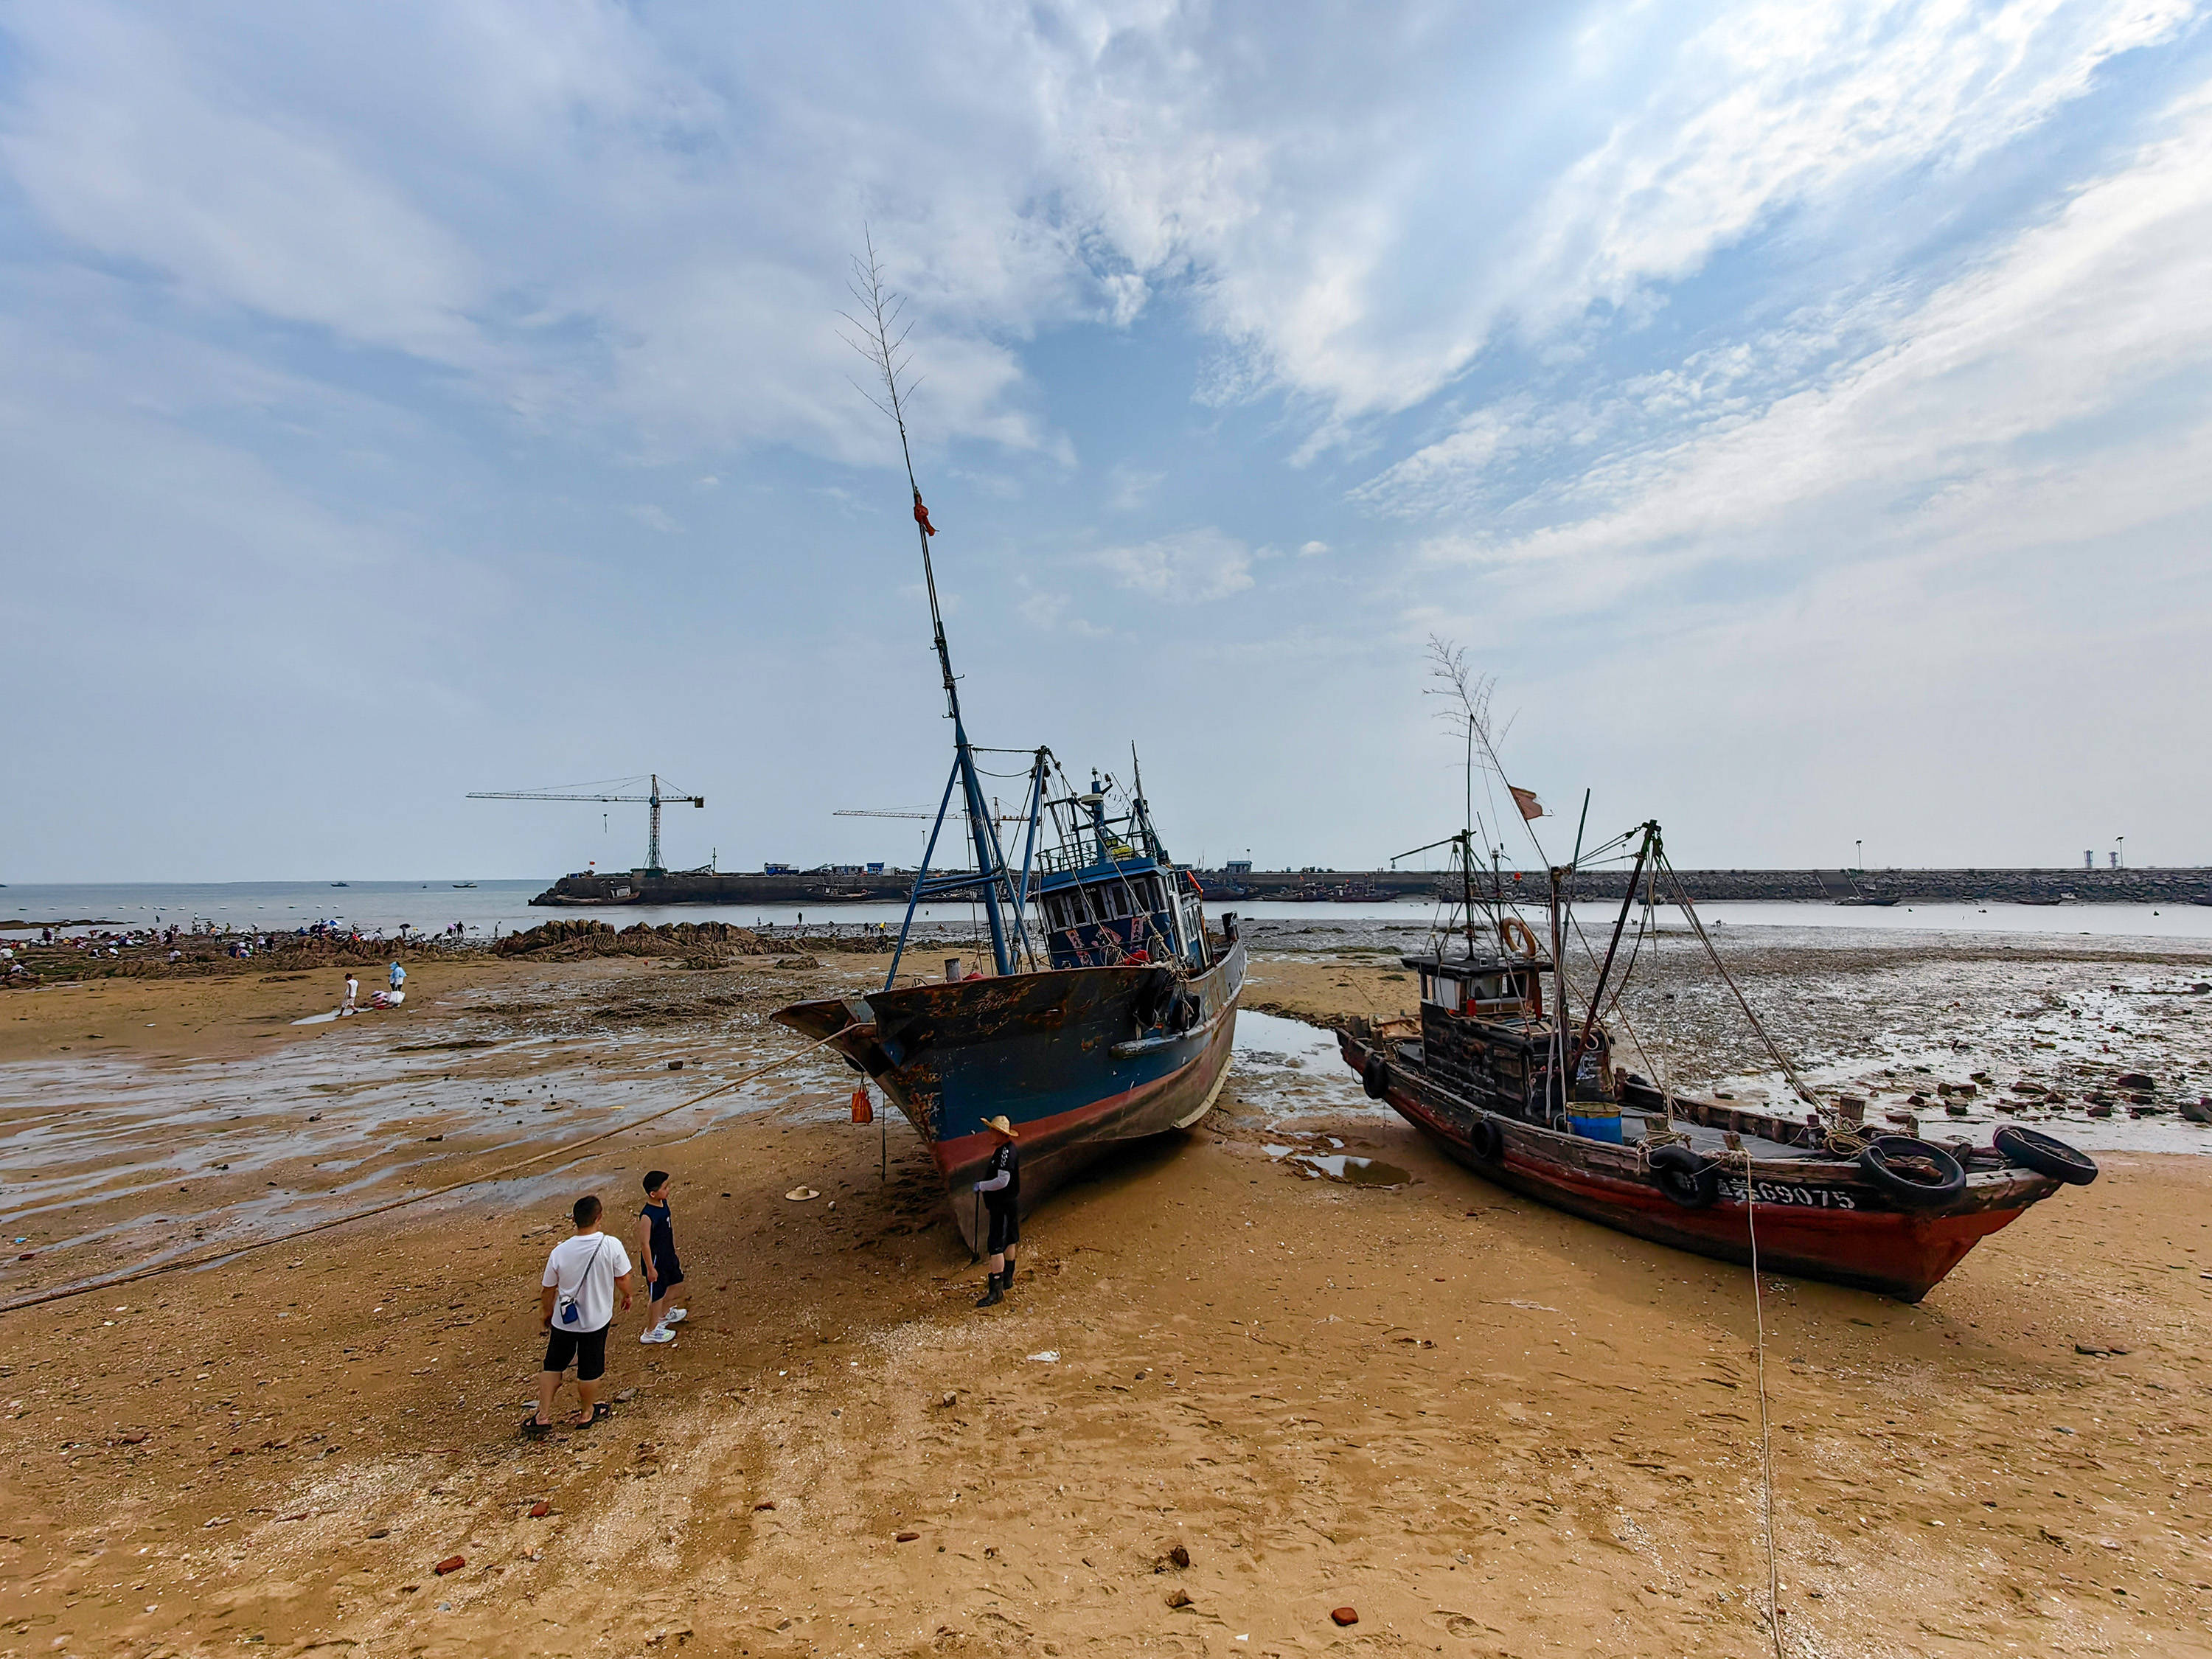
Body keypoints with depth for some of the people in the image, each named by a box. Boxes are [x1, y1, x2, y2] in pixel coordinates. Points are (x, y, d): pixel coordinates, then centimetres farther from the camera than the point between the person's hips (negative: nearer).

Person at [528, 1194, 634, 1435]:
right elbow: (622, 1280, -11)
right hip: (596, 1320, -1)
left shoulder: (560, 1251, -17)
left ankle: (543, 1416, 29)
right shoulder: (612, 1245, -23)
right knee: (590, 1370, 16)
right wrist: (627, 1296, 10)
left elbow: (547, 1290, -3)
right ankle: (587, 1413, 34)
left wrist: (546, 1312, 17)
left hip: (564, 1321, 1)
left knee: (553, 1367, 22)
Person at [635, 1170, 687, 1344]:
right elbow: (644, 1243, -25)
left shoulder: (664, 1203, -5)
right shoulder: (647, 1216, -32)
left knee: (676, 1282, 25)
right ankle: (651, 1332, 30)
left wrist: (673, 1251, 20)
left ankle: (663, 1314, 49)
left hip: (668, 1255, 9)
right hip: (655, 1259, -9)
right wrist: (650, 1269, -17)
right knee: (657, 1295, 9)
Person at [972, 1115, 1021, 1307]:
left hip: (1004, 1206, -11)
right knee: (1009, 1242, 21)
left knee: (996, 1246, -9)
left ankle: (996, 1292, -7)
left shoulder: (1006, 1151, -23)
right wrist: (989, 1203, 22)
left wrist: (981, 1186, -15)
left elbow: (1002, 1181, -29)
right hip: (1008, 1203, 11)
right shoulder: (1005, 1148, 11)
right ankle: (1007, 1281, 35)